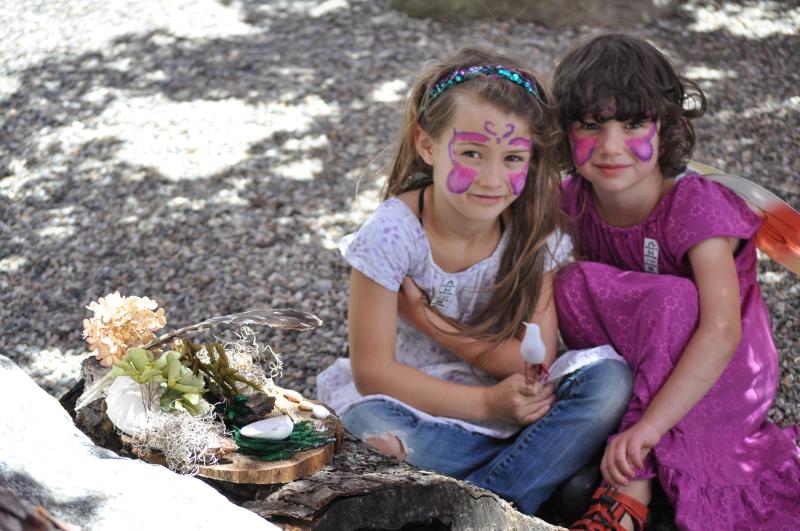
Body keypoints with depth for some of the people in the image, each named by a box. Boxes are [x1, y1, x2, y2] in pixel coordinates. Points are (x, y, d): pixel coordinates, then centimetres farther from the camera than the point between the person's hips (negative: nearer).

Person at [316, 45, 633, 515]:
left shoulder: (532, 229, -10)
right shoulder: (393, 233, -18)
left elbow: (537, 361, -13)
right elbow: (372, 371, -17)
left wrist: (425, 315, -20)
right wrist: (487, 404, -21)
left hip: (511, 398, 3)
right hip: (415, 397, -3)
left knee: (610, 380, -22)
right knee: (371, 422, -36)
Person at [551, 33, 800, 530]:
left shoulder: (694, 205, -27)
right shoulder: (574, 201, -11)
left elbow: (721, 330, -38)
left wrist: (647, 425, -46)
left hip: (718, 368, -4)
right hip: (637, 360, 4)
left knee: (674, 300, -36)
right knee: (575, 283, -23)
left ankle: (632, 491, -33)